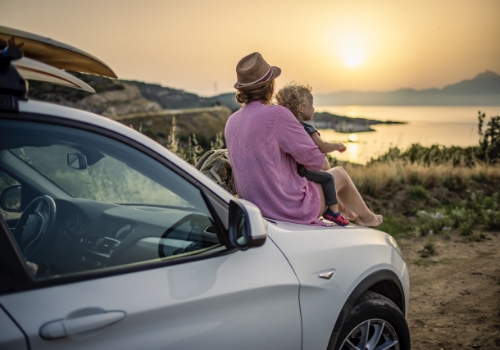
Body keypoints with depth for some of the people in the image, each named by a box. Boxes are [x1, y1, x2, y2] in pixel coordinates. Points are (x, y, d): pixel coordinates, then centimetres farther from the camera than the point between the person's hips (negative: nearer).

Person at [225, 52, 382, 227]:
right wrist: (324, 161, 7)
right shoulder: (277, 114, -22)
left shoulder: (231, 122, 1)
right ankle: (366, 216, 47)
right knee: (339, 174, 21)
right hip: (292, 207, -7)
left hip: (256, 206, 8)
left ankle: (344, 210, 57)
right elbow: (315, 159, -17)